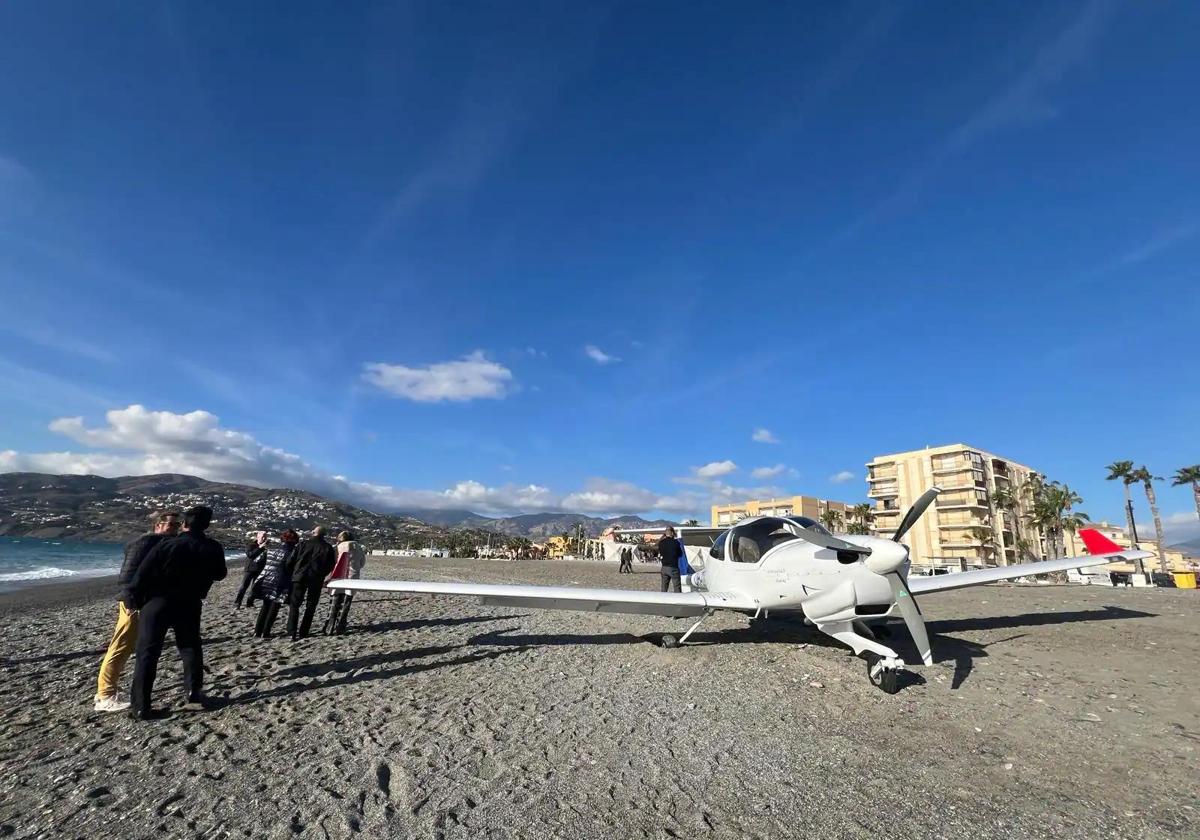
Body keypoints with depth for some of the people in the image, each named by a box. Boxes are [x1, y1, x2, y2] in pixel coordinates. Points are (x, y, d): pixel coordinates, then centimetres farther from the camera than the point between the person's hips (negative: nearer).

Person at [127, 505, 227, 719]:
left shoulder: (167, 544, -14)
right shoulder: (213, 548, -5)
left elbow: (142, 574, -14)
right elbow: (220, 575, 10)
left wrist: (135, 600, 0)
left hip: (157, 603, -2)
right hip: (189, 606, 3)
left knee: (147, 654, 4)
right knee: (191, 648, 19)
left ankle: (141, 707, 5)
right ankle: (195, 692, 20)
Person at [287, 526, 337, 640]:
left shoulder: (304, 544, 0)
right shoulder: (328, 548, -1)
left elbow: (293, 560, 1)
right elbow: (331, 565, 1)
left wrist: (293, 574, 13)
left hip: (299, 577, 0)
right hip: (316, 580, 0)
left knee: (294, 605, 8)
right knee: (310, 607, 11)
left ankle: (292, 632, -1)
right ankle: (303, 633, 9)